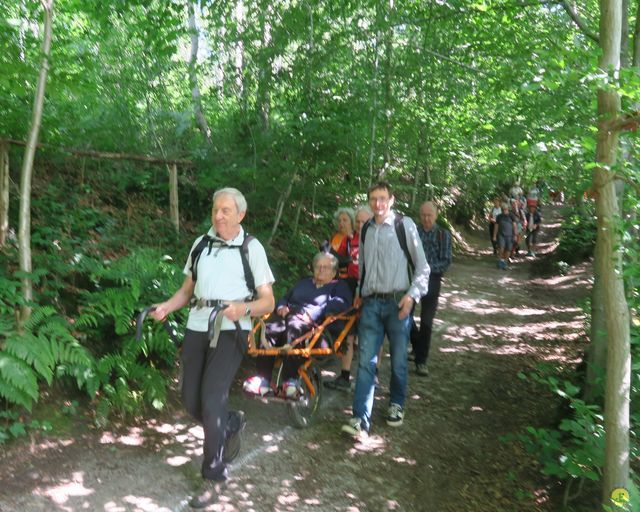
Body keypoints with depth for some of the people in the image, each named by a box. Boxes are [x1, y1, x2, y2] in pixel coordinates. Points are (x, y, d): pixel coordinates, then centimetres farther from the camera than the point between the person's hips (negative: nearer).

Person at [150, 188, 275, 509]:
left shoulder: (252, 248, -1)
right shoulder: (201, 244, 12)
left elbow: (268, 302, -3)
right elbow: (187, 289, 17)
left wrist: (244, 308, -24)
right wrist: (166, 307, -2)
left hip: (230, 331, -5)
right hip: (196, 328, 5)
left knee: (211, 401, -11)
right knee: (191, 400, 8)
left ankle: (214, 476, 8)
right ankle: (228, 425, 39)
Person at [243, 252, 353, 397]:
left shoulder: (340, 286, 19)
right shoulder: (303, 283, 36)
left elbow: (339, 305, -2)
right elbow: (285, 298, 29)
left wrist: (311, 313, -15)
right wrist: (282, 307, 3)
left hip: (316, 324, -4)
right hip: (288, 316, 5)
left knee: (294, 326, -39)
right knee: (269, 328, -29)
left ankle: (291, 380, -41)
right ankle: (263, 378, -34)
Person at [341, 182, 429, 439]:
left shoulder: (404, 225, -4)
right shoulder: (365, 229, 10)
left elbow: (422, 266, -3)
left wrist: (412, 295, -11)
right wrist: (359, 293, 15)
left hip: (397, 302, -3)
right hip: (370, 303, 3)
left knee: (398, 360, 9)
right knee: (365, 361, -3)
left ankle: (396, 405, 33)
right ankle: (361, 420, 0)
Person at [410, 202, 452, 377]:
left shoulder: (444, 234, -1)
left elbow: (446, 261, -5)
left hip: (432, 280, -2)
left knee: (426, 322, 0)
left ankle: (421, 361, 13)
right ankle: (417, 346, 36)